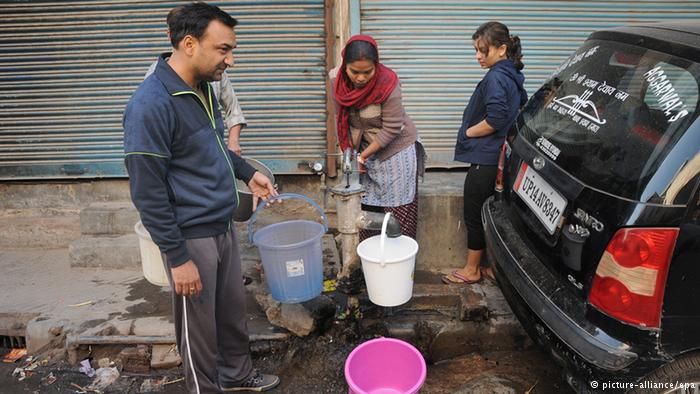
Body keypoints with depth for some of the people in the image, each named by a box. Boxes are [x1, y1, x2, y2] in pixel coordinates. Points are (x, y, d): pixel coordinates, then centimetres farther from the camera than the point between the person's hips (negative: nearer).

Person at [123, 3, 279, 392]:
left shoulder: (202, 87, 4)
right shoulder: (151, 105, -22)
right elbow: (147, 194, -20)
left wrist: (248, 173, 12)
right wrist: (177, 258, -17)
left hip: (224, 226, 8)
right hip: (191, 238, -8)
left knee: (234, 307, 22)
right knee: (200, 324, 11)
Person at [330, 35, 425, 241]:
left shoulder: (388, 83, -26)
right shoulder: (336, 79, -11)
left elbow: (391, 129, -22)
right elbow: (341, 119, 0)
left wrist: (363, 155, -18)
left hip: (395, 148, -5)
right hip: (365, 148, 5)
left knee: (399, 209, 2)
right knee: (366, 205, 13)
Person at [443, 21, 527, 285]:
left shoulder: (495, 77, -17)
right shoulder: (512, 76, 12)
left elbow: (496, 118, -27)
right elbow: (523, 107, 22)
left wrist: (468, 132, -13)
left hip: (485, 160, -10)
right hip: (501, 157, 10)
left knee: (474, 215, 4)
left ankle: (471, 270, 18)